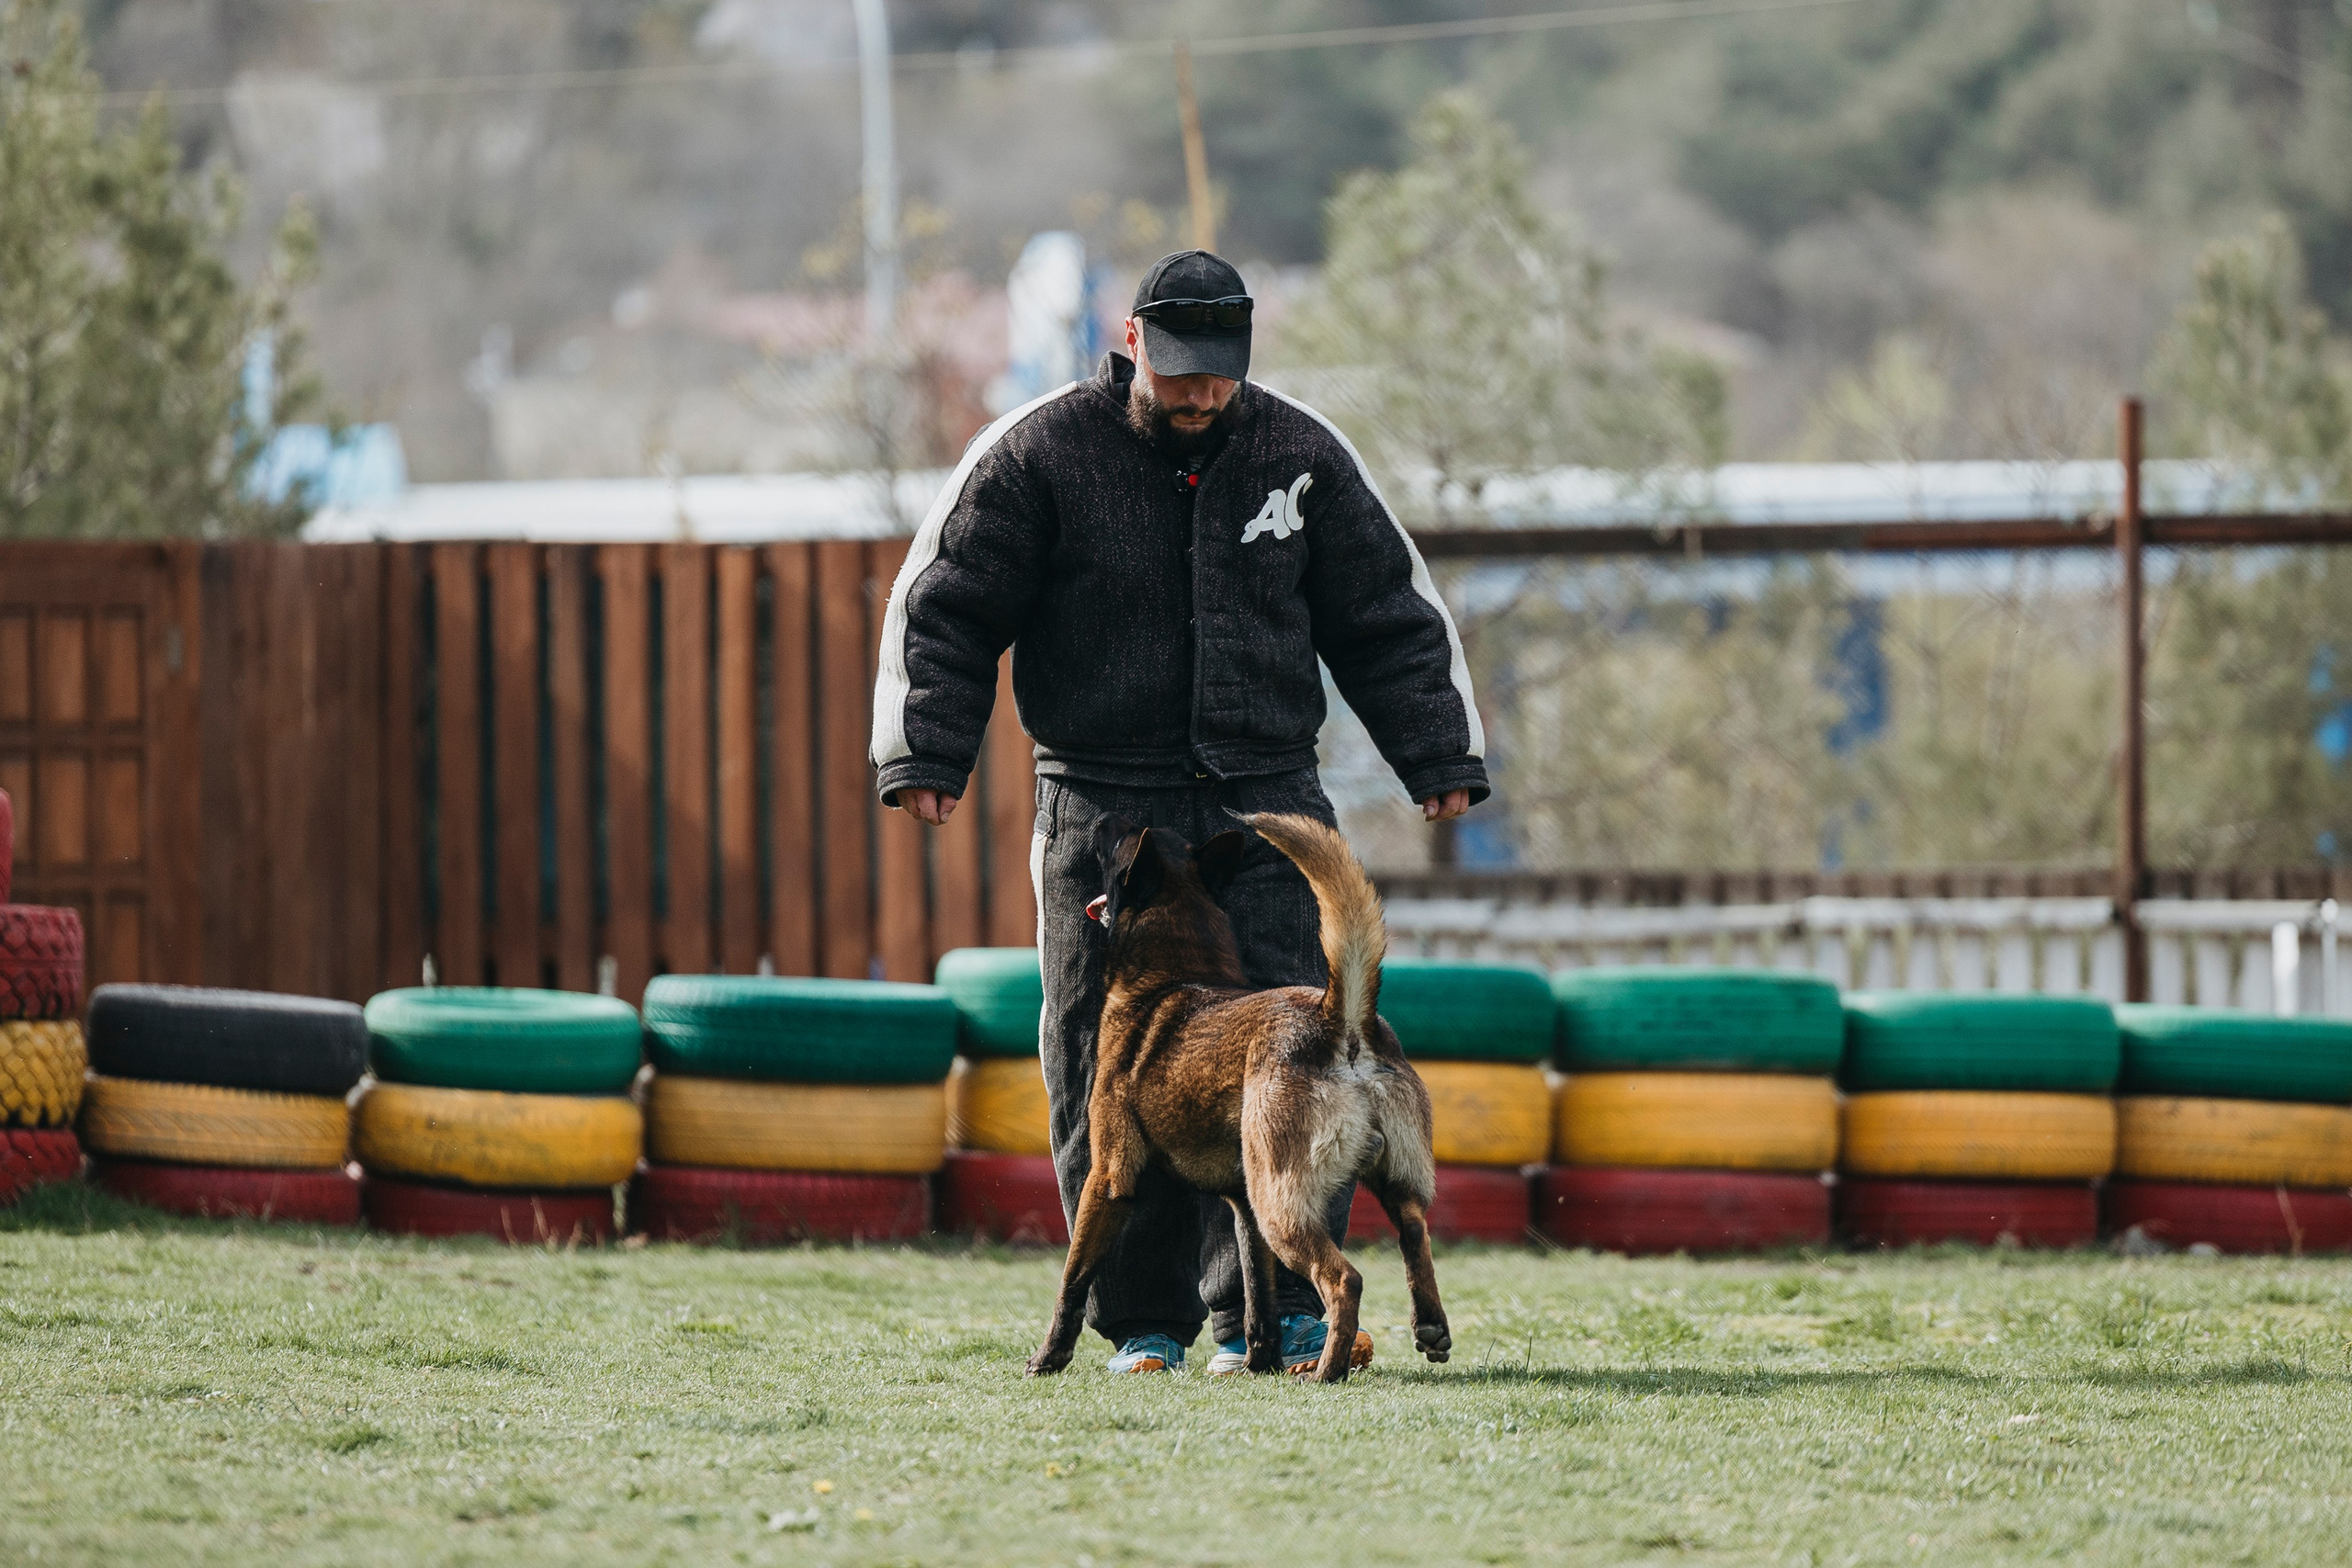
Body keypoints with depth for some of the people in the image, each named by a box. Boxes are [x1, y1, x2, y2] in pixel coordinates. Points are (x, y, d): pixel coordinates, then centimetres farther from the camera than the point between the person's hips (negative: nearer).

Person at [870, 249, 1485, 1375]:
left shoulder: (1299, 455, 6)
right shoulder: (1040, 456, -3)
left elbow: (1386, 616, 14)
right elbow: (946, 609, 1)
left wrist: (1438, 759, 10)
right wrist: (927, 757, -7)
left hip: (1265, 804, 2)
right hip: (1102, 807, -2)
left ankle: (1271, 1306, -6)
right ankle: (1141, 1319, 5)